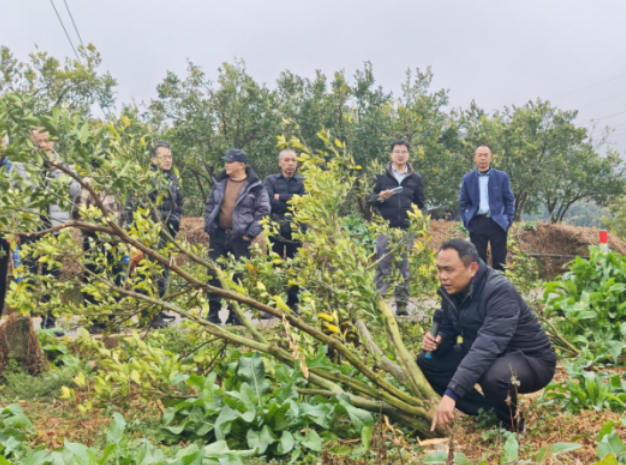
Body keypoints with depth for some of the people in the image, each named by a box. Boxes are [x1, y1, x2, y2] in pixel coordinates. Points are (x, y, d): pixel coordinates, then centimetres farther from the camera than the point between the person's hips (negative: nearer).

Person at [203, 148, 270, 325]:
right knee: (213, 273, 4)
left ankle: (235, 314, 12)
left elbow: (263, 211, -5)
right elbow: (210, 205, 16)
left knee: (239, 276, 2)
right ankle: (213, 312, 12)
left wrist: (251, 233, -9)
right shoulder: (220, 182, 9)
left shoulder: (255, 186, -5)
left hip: (240, 237, -4)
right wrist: (208, 226, 7)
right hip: (218, 235, 4)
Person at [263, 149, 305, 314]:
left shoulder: (302, 182, 9)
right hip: (276, 229, 0)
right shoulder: (271, 180, 8)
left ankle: (293, 303, 11)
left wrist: (280, 197, -6)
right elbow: (269, 202, -9)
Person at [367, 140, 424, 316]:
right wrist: (379, 197, -14)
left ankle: (402, 304, 9)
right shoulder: (381, 176, 6)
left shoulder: (416, 179, 12)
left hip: (406, 229, 2)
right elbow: (369, 199, 5)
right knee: (382, 266, -1)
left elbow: (420, 204, 19)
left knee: (404, 267, 4)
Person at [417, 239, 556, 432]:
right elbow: (448, 333, 6)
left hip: (531, 360, -8)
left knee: (493, 376, -40)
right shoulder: (450, 291, -6)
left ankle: (513, 424, -6)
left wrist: (451, 394, -48)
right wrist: (436, 342, -20)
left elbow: (487, 347, -41)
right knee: (426, 362, -2)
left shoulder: (499, 290, -30)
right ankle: (487, 411, 3)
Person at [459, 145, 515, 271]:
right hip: (477, 223, 1)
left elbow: (509, 200, 6)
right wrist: (466, 221, 1)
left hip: (497, 223, -1)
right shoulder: (468, 179, 6)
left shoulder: (502, 177, 3)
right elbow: (463, 203, 11)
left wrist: (508, 221, -2)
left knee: (499, 260, 3)